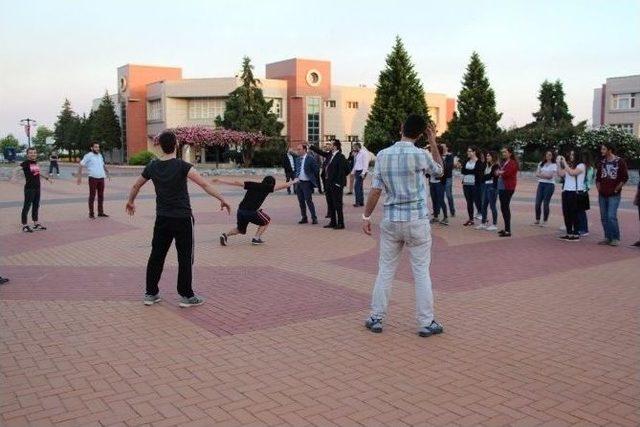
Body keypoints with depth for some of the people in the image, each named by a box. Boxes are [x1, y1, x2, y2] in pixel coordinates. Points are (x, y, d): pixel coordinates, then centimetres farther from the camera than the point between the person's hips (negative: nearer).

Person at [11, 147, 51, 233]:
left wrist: (46, 177, 36)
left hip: (37, 187, 7)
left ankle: (36, 224, 26)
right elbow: (17, 169, -25)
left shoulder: (36, 163, 9)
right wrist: (14, 176, -44)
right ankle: (24, 226, 4)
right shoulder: (26, 163, -11)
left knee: (36, 205, 15)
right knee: (27, 206, -2)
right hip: (29, 188, -7)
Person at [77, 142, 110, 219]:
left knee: (101, 196, 9)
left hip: (101, 178, 6)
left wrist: (107, 173, 30)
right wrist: (79, 176, -14)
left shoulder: (100, 155, 15)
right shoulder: (88, 156, -4)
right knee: (92, 196, -3)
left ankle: (100, 212, 16)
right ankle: (91, 213, 2)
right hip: (93, 178, -6)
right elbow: (81, 165, -7)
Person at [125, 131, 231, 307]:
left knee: (156, 255, 13)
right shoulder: (182, 165, -13)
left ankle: (151, 293, 21)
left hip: (162, 218, 5)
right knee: (185, 257, 4)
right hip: (182, 218, -5)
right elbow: (203, 184, -25)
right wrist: (222, 199, -22)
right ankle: (186, 296, 9)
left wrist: (130, 202, 36)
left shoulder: (152, 167, 3)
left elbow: (136, 186, 18)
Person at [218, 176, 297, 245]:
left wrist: (220, 180, 14)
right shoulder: (266, 187, 7)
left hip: (240, 211, 5)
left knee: (240, 229, 28)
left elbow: (236, 183, 11)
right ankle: (256, 238, 13)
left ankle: (226, 235, 5)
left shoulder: (252, 184, 16)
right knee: (267, 221, 22)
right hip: (251, 212, -5)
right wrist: (293, 182, 28)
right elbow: (283, 186, 11)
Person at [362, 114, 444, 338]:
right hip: (417, 221, -2)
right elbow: (439, 170, 13)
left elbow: (375, 190, -2)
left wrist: (366, 216, 7)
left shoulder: (383, 155, -1)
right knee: (421, 272, 5)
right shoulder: (421, 155, -9)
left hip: (391, 220, 3)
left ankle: (376, 318, 16)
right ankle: (426, 323, 11)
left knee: (385, 270, 11)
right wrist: (433, 142, 16)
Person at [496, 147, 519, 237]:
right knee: (503, 208, 11)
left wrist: (500, 173, 0)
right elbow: (497, 172, 17)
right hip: (501, 187, 9)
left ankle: (508, 231, -9)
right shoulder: (503, 162, 18)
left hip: (508, 188, -9)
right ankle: (506, 228, 19)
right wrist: (499, 172, -4)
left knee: (505, 207, -10)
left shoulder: (513, 163, -9)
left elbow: (507, 173, -18)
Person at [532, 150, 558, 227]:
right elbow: (537, 174, 6)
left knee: (546, 203, -4)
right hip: (541, 184, 5)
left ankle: (545, 221, 4)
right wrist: (546, 175, -9)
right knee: (538, 203, 0)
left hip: (549, 185, -4)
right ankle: (537, 220, 11)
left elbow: (550, 176, -12)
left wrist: (541, 174, -4)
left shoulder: (554, 165, -1)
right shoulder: (541, 164, 14)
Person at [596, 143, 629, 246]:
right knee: (604, 218, 6)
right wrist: (599, 189, 8)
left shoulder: (620, 162, -5)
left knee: (611, 216, -14)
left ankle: (616, 238, -4)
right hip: (602, 195, 6)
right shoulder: (602, 162, 12)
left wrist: (616, 189, -8)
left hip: (613, 195, -6)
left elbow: (625, 178, -6)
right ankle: (608, 238, 14)